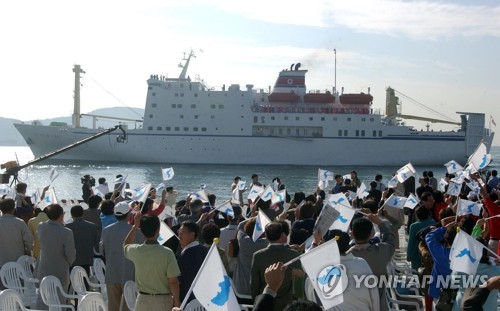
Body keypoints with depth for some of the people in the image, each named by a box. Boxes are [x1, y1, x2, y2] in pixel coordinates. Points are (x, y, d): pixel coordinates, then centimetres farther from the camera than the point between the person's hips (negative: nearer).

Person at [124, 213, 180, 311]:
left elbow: (126, 245, 21)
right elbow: (173, 281, -14)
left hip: (143, 300, 3)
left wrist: (135, 225, 19)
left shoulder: (136, 251, -6)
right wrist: (176, 301, -1)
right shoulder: (167, 253, -16)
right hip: (163, 301, -3)